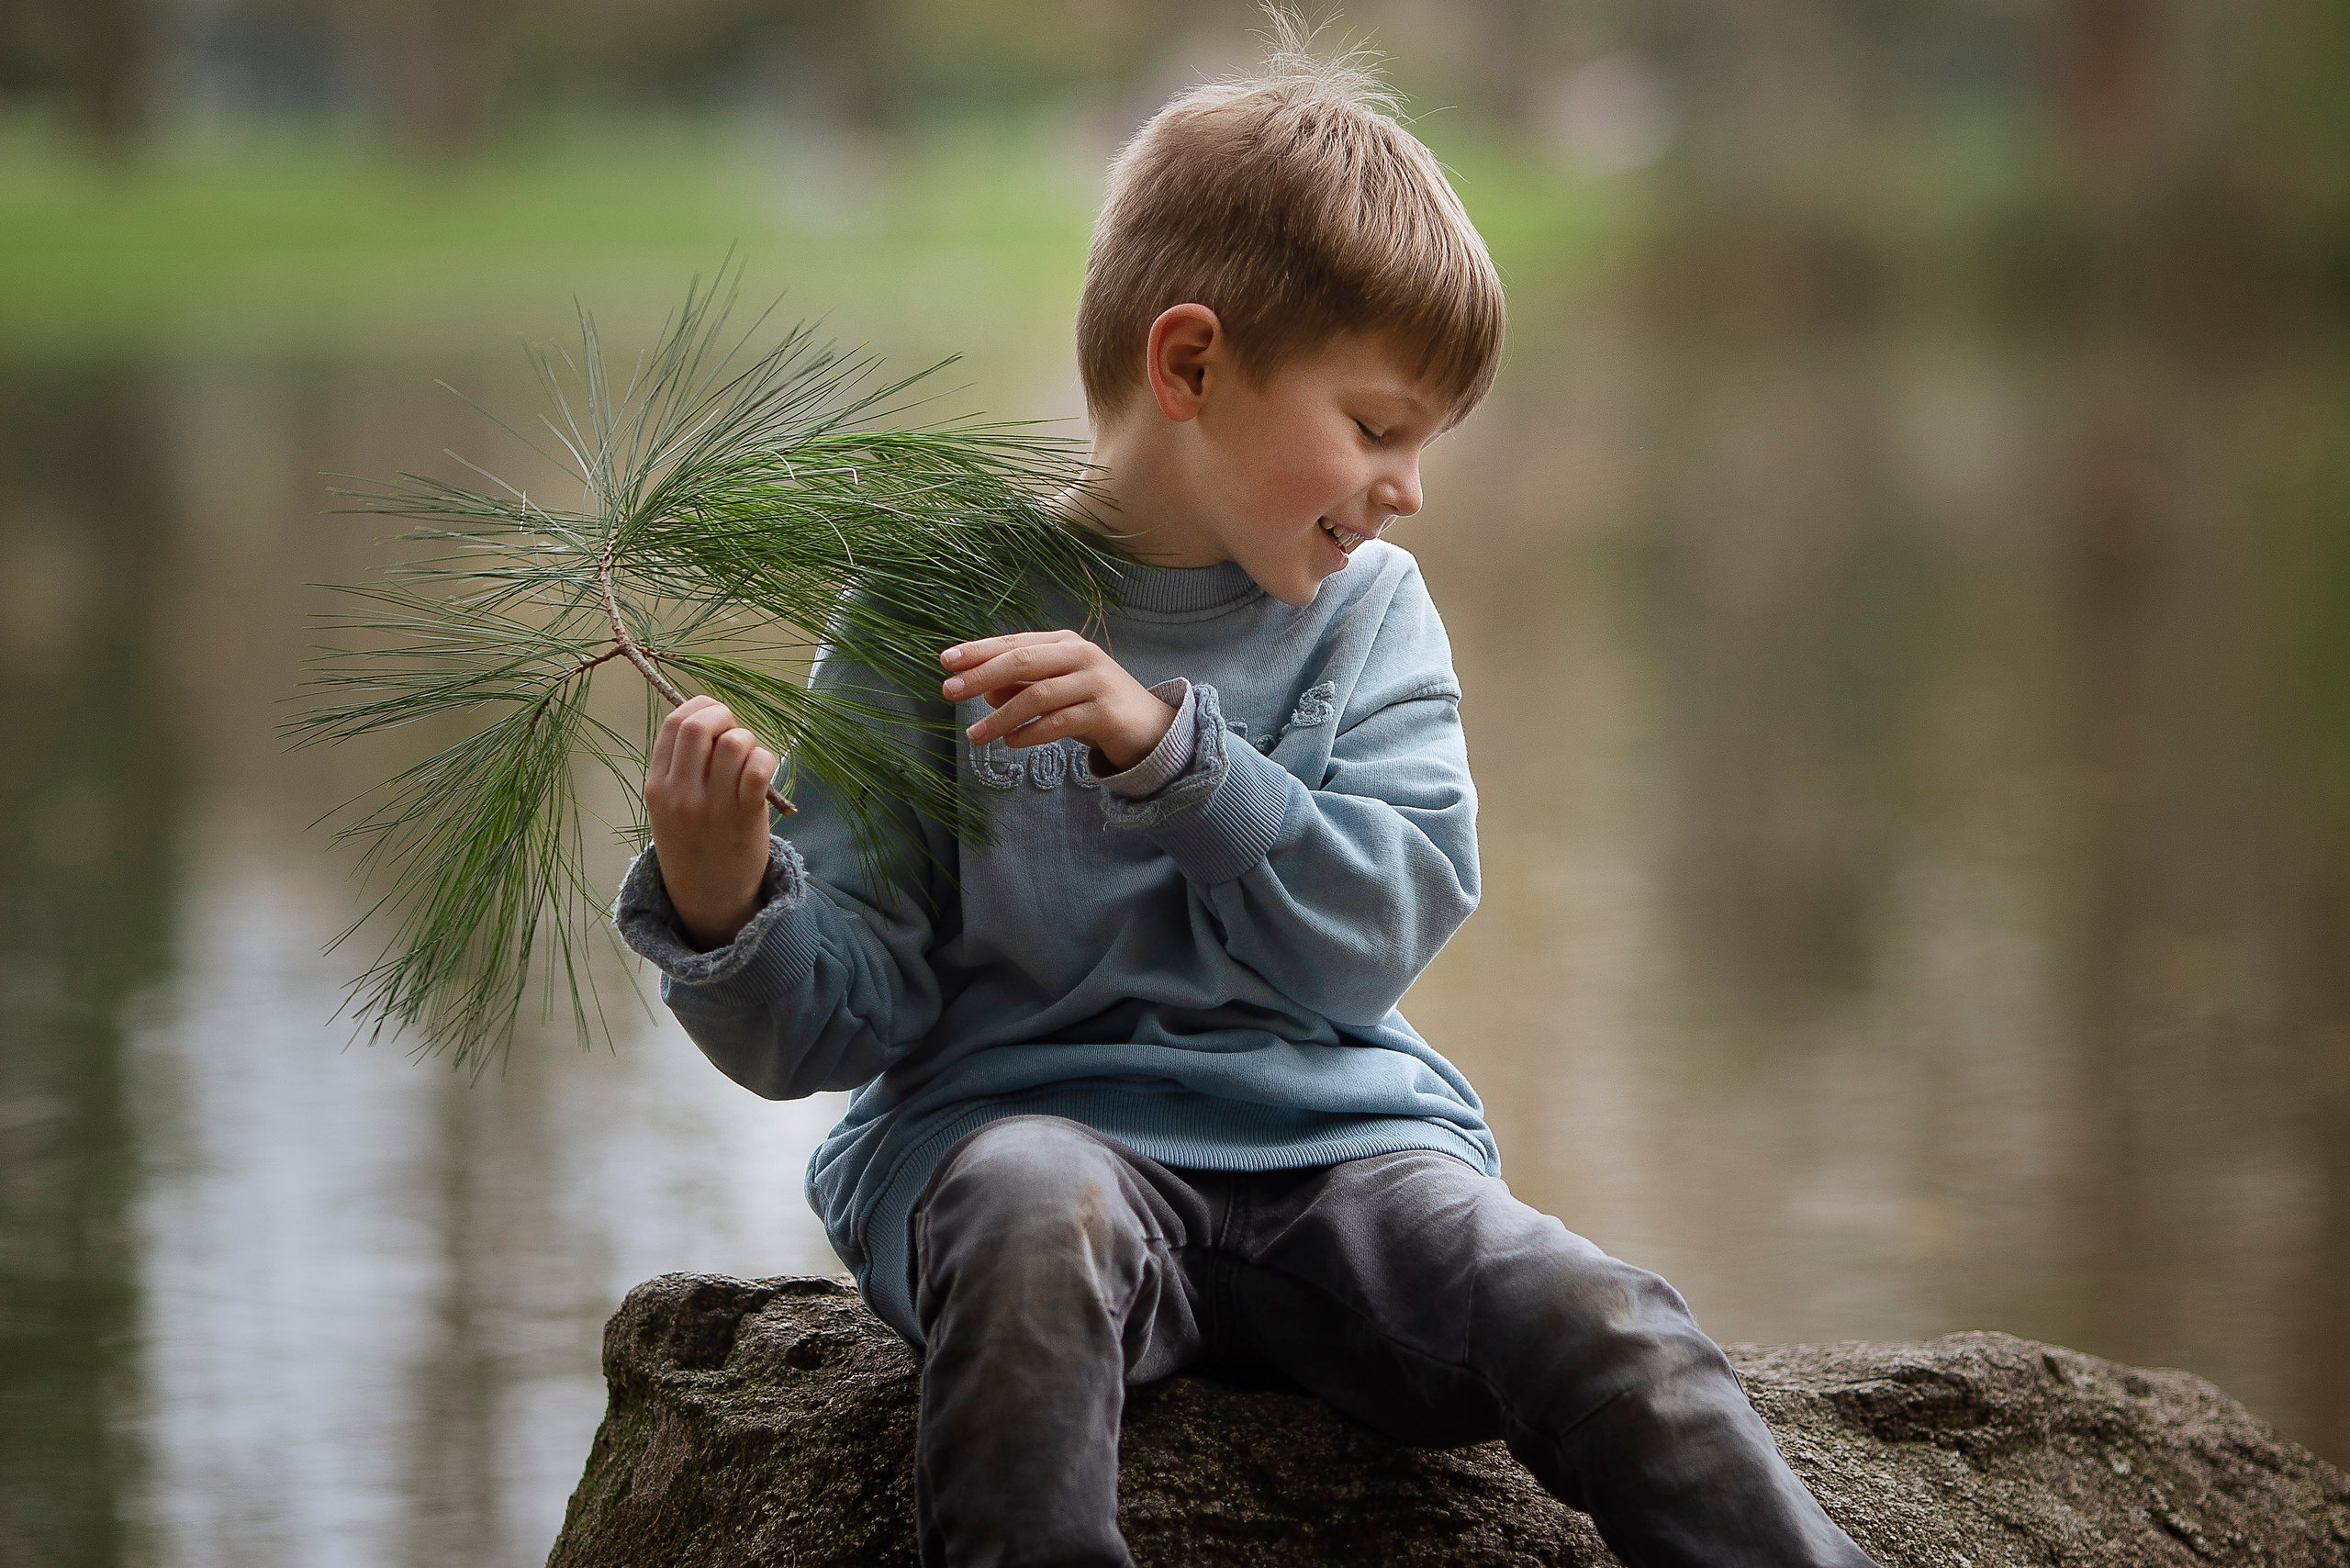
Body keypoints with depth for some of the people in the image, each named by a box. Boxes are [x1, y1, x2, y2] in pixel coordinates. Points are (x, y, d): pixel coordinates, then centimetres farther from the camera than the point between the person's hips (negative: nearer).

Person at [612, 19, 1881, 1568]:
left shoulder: (1370, 612, 9)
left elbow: (1368, 943, -6)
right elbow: (830, 1023, -1)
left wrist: (1164, 746, -19)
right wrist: (724, 916, -24)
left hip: (1329, 1135, 3)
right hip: (1011, 1109, -2)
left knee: (1600, 1330, -24)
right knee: (1035, 1212, -38)